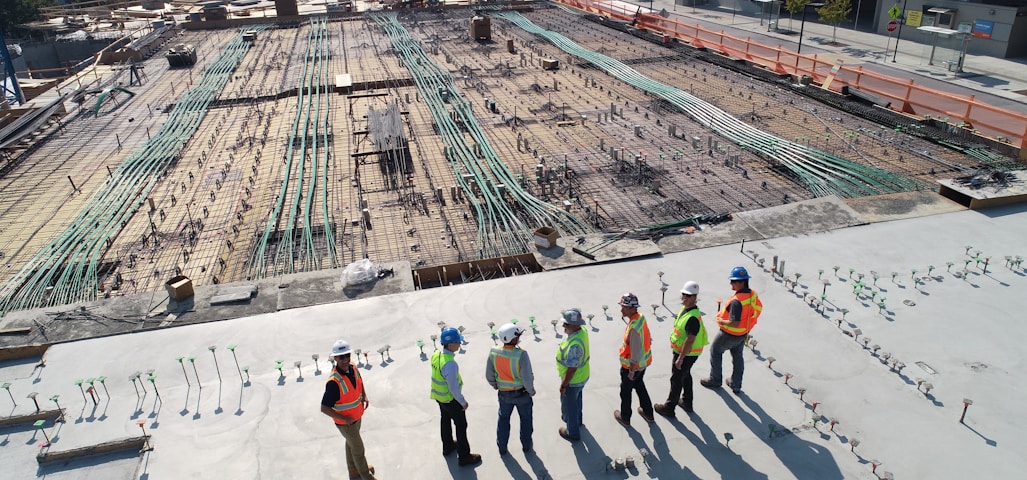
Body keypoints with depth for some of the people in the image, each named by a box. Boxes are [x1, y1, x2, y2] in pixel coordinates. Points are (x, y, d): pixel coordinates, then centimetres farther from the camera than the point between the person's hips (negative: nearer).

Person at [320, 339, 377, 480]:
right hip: (345, 422, -7)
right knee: (358, 449, 12)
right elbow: (324, 408, -30)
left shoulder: (353, 367, -13)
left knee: (351, 443, 29)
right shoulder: (334, 382, -36)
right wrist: (344, 419, -27)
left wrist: (364, 396, -1)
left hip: (356, 416, 7)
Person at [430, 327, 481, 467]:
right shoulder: (450, 364, -37)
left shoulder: (436, 355, -10)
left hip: (438, 396, 8)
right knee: (461, 425, 10)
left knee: (445, 420, 28)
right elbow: (453, 388, -28)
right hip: (450, 399, -8)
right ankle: (464, 457, 24)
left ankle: (447, 446, 50)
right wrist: (463, 402, -14)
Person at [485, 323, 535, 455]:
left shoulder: (494, 352, -19)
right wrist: (531, 391, -8)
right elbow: (527, 378, -28)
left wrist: (496, 386, 13)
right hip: (522, 393, -3)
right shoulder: (521, 355, -32)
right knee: (525, 418, 23)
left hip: (504, 394, 3)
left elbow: (489, 376, -7)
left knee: (503, 419, 26)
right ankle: (526, 445, 41)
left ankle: (502, 448, 39)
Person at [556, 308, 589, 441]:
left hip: (573, 380, -8)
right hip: (582, 376, 8)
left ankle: (573, 432, 37)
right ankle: (576, 419, 57)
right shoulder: (582, 331, -12)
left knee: (568, 405, 16)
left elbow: (572, 369, -31)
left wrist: (563, 385, -18)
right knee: (576, 400, 32)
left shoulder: (574, 345, -40)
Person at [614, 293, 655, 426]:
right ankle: (648, 413, 45)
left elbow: (636, 352, -29)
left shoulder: (634, 328, -35)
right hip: (643, 362, 8)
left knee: (625, 391, 15)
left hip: (632, 365, -8)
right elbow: (647, 338, 7)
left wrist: (632, 371, -17)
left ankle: (625, 418, 35)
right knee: (639, 385, 29)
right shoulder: (641, 317, -8)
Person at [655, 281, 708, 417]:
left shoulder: (693, 318, -32)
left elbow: (689, 341, -30)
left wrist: (680, 358, -24)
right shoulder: (685, 308, -1)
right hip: (681, 350, 10)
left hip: (686, 354, -10)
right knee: (686, 376, 25)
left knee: (676, 380, 5)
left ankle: (669, 408, 21)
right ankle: (687, 402, 44)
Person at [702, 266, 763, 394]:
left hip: (730, 334, -8)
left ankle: (715, 380, 29)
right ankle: (736, 385, 37)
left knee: (715, 351, 17)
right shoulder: (753, 295, -8)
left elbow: (734, 323, -36)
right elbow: (758, 309, 9)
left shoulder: (737, 301, -35)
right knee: (737, 357, 23)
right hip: (744, 334, 8)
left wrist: (722, 321, -17)